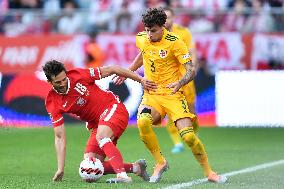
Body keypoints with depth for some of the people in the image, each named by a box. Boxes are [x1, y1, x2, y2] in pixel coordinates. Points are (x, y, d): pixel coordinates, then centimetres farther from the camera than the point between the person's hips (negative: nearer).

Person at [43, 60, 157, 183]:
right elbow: (59, 137, -7)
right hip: (96, 125, 5)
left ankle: (122, 175, -42)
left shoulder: (79, 76, -16)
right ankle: (136, 167, -3)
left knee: (101, 137, -35)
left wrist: (140, 79, -4)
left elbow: (110, 70, -7)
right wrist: (60, 169, -12)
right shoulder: (52, 103, -9)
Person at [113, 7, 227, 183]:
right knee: (142, 122, -29)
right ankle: (160, 162, -8)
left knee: (188, 135, -18)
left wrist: (180, 83, -34)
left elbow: (191, 69, -15)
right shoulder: (141, 39, 2)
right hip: (151, 94, 3)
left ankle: (209, 172, 3)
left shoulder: (174, 42, -13)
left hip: (173, 94, -3)